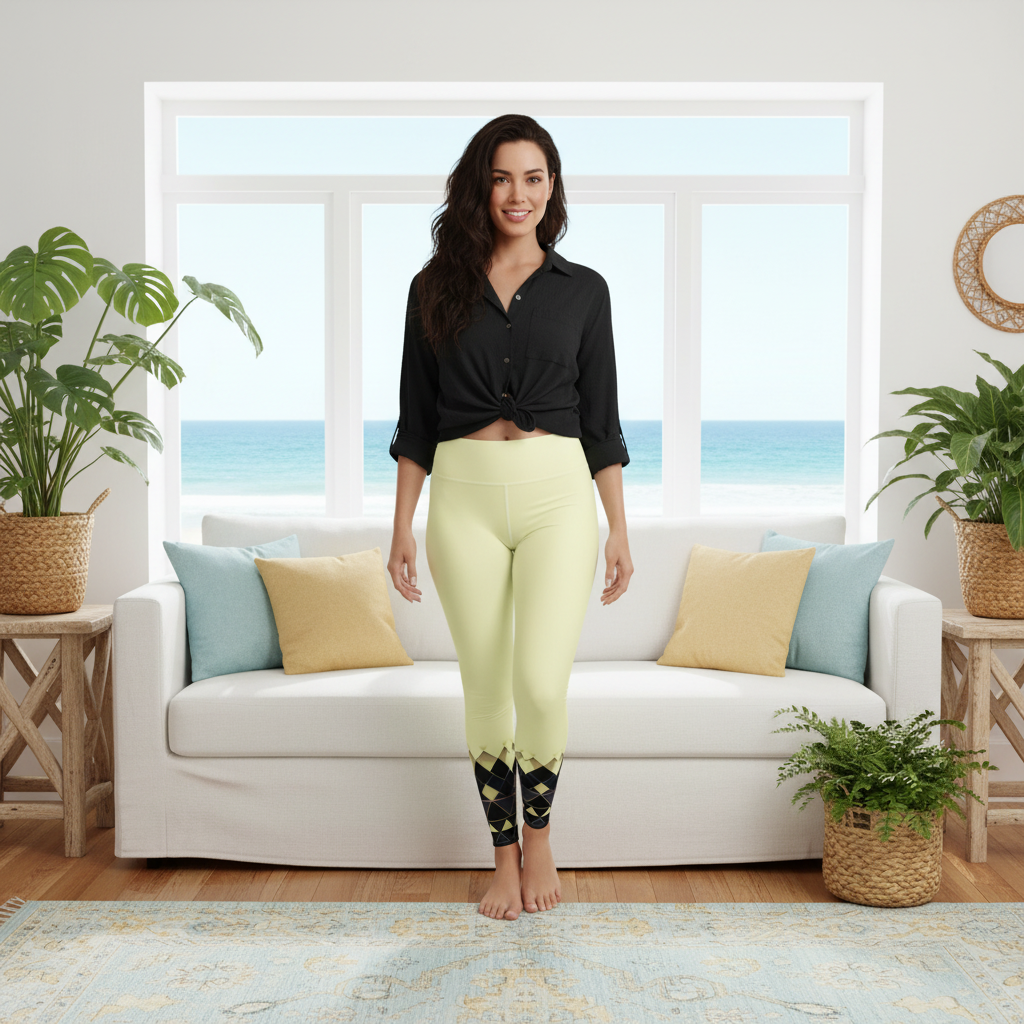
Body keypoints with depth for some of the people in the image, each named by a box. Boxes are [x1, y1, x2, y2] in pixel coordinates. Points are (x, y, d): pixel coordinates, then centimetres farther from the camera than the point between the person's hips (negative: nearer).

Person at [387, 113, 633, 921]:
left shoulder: (582, 289, 7)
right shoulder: (437, 287, 8)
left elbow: (602, 421, 8)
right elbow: (415, 420, 8)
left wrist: (619, 530, 4)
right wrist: (402, 526, 3)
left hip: (556, 494, -1)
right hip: (464, 498, 1)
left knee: (541, 682, -12)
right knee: (486, 686, 5)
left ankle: (539, 834, 15)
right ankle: (505, 856, 22)